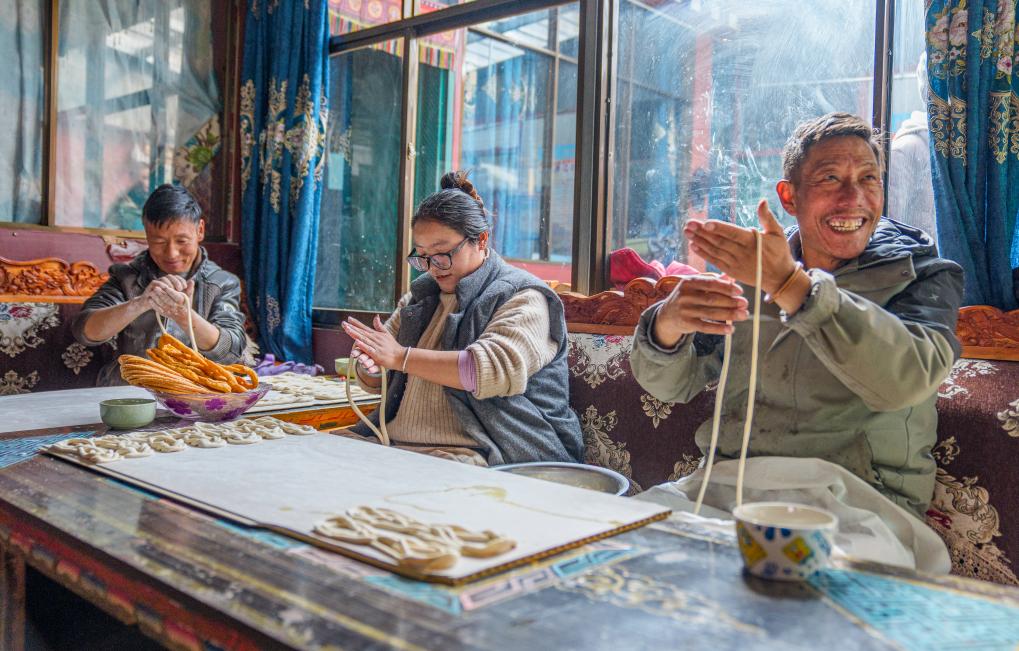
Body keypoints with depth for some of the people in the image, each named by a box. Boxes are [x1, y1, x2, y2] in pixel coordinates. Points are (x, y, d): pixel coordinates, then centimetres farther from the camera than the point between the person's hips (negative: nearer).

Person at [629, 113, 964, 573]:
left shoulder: (923, 274, 5)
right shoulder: (748, 269, 13)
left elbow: (906, 378, -19)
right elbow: (668, 384, 6)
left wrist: (789, 284, -25)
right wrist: (669, 323, -18)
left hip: (859, 497, -2)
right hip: (727, 488, 3)